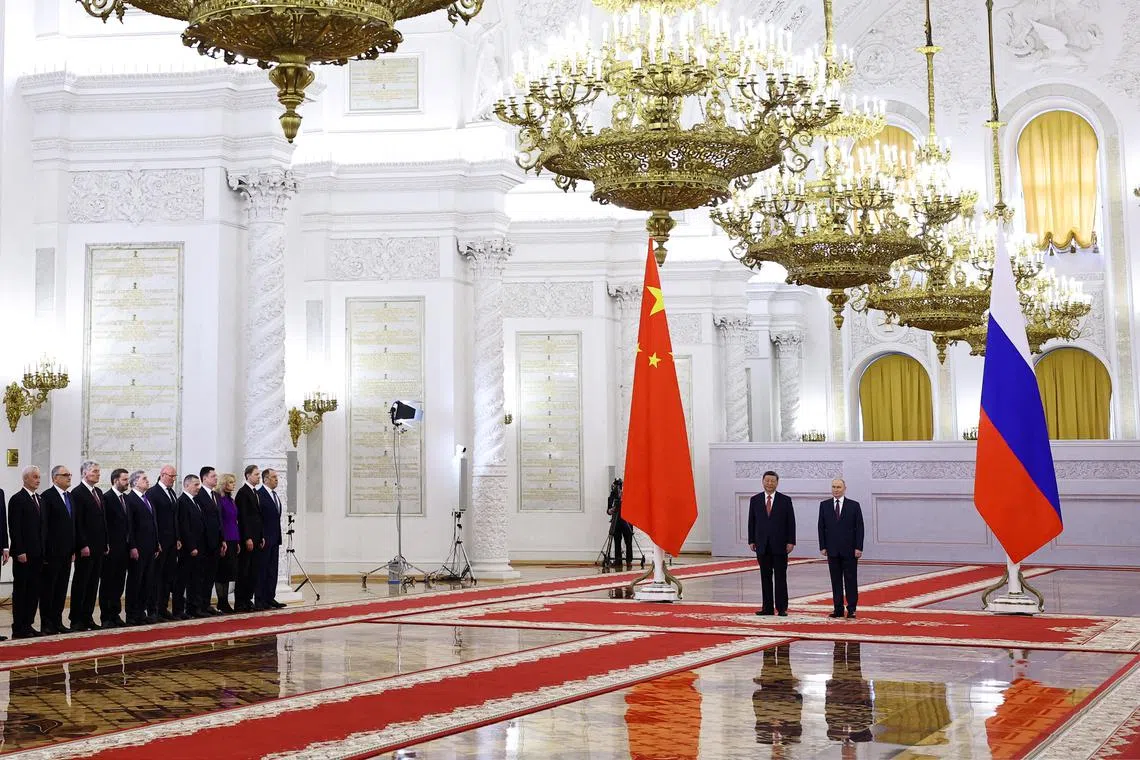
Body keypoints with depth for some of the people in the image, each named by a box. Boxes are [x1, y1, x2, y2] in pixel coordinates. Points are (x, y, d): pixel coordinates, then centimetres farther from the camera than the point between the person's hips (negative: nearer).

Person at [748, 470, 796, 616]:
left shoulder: (785, 500, 1)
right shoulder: (755, 500, 7)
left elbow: (791, 522, 0)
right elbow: (751, 522, 9)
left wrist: (791, 542, -6)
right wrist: (751, 541, 3)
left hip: (780, 544, -2)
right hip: (762, 545, 2)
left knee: (781, 578, 0)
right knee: (765, 578, 5)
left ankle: (782, 608, 3)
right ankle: (767, 607, 8)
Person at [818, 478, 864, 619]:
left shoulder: (854, 505, 2)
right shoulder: (824, 505, 7)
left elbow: (859, 527, 0)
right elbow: (821, 527, 7)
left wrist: (858, 548, -7)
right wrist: (822, 547, -1)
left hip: (849, 549, -2)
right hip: (832, 549, 2)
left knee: (851, 580, 0)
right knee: (836, 581, 4)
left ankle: (851, 609, 4)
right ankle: (838, 609, 8)